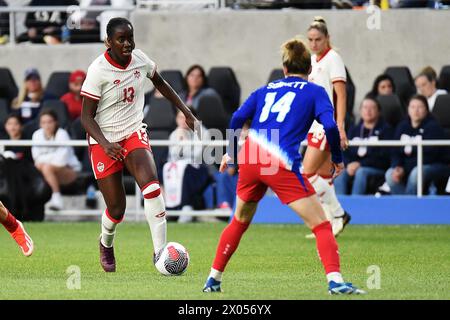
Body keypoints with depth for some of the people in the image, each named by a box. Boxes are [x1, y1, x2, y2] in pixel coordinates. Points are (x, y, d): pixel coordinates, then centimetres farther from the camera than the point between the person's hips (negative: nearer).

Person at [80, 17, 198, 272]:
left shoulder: (140, 59, -5)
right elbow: (87, 117, -14)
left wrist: (186, 111, 16)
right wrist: (105, 144, -30)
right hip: (104, 140, -3)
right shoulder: (98, 71, -19)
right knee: (117, 207, -1)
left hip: (134, 133, 3)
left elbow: (159, 82, 18)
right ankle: (106, 245, 35)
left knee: (151, 185, -25)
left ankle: (160, 253, -22)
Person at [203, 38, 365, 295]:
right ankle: (335, 281, -18)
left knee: (240, 222, 26)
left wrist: (231, 153, 22)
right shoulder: (315, 91, 11)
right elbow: (330, 126, -4)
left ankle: (214, 279, 30)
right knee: (321, 225, -2)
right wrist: (338, 159, 9)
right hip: (282, 165, -5)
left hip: (250, 158, 5)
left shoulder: (266, 90, 22)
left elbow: (238, 118, 11)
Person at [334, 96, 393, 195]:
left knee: (361, 172, -36)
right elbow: (345, 153, 13)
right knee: (339, 174, -28)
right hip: (354, 167, 4)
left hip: (377, 170, -4)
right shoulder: (354, 130, 19)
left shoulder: (385, 130, 5)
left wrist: (360, 164, -13)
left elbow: (383, 157, -4)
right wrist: (349, 165, -10)